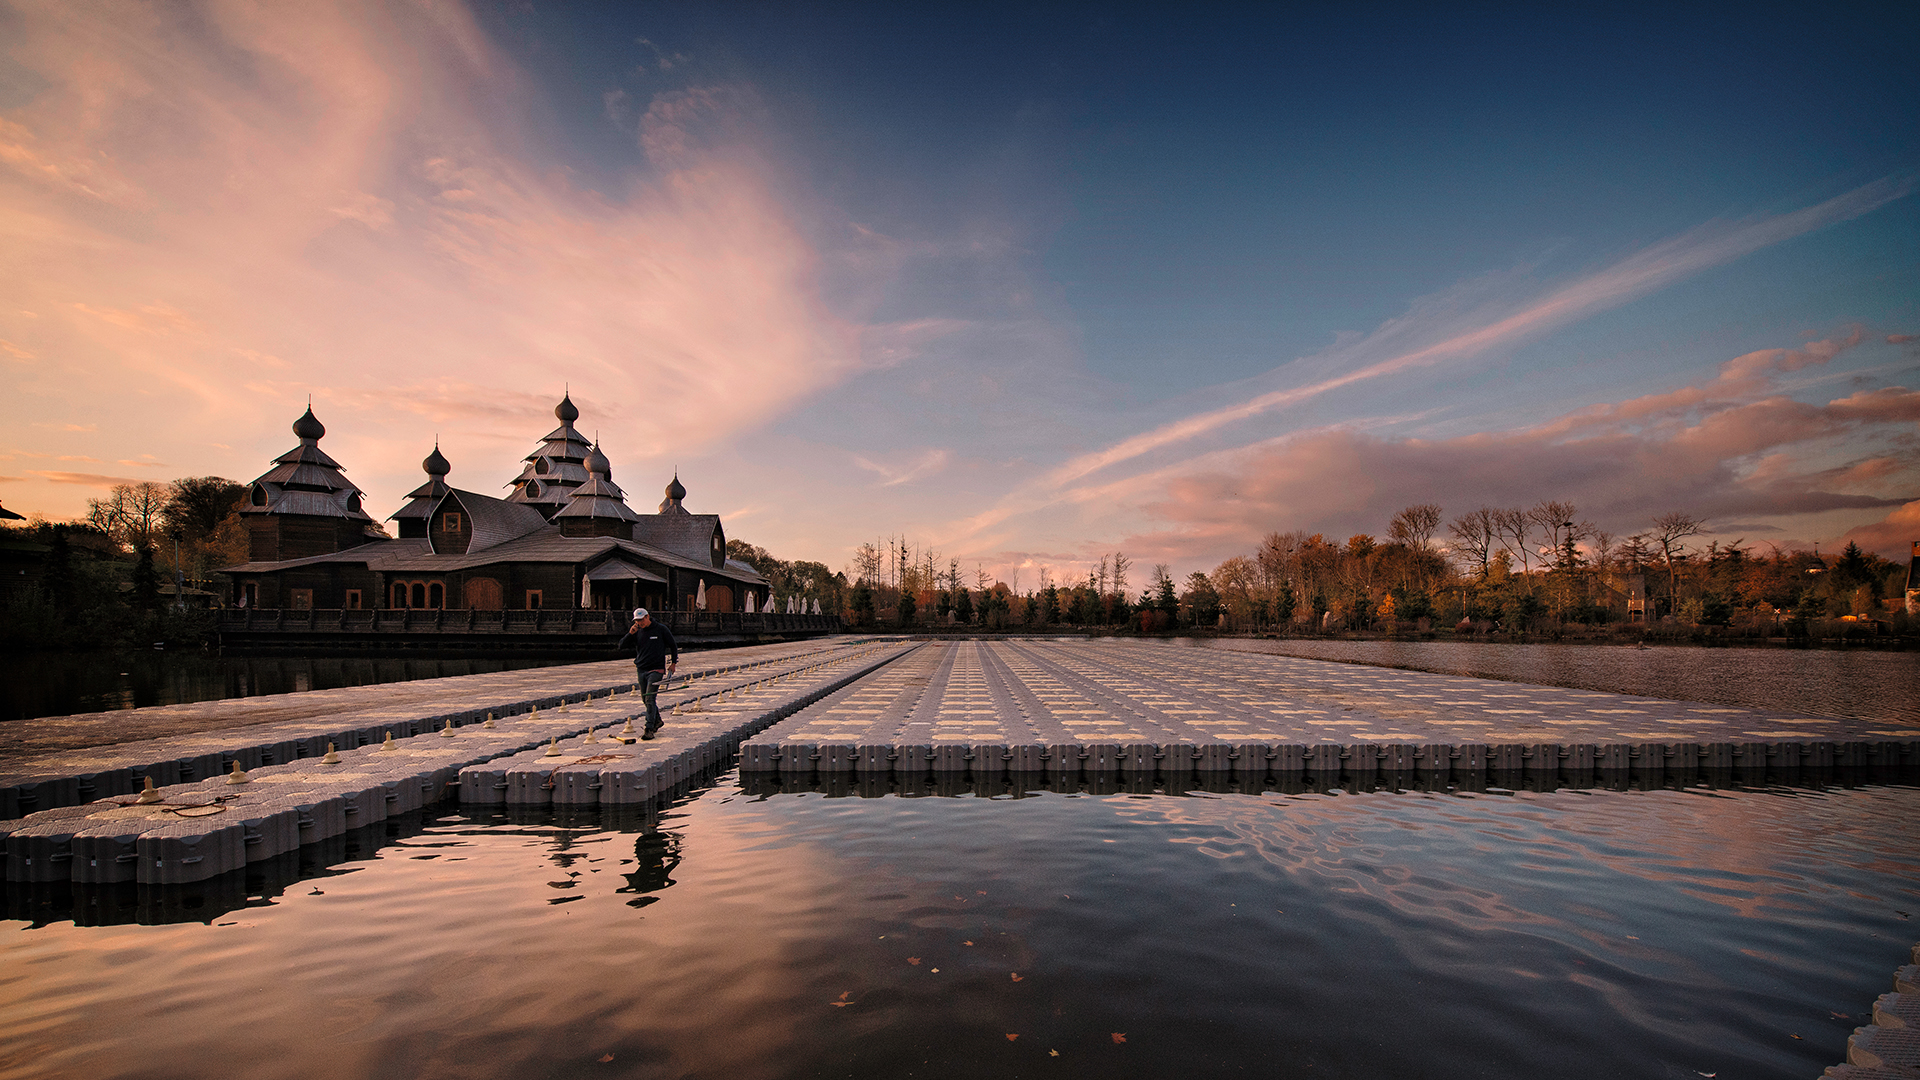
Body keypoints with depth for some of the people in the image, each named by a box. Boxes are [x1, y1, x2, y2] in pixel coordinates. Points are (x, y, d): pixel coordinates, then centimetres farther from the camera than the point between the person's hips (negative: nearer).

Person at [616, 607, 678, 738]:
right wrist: (630, 634, -12)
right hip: (641, 670, 5)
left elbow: (673, 646, 9)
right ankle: (657, 721, 33)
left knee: (650, 699, -14)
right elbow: (621, 645, 2)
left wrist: (673, 663, 3)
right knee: (645, 699, 12)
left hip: (656, 670, -5)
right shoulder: (637, 632, 6)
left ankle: (649, 730, -15)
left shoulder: (661, 630, -2)